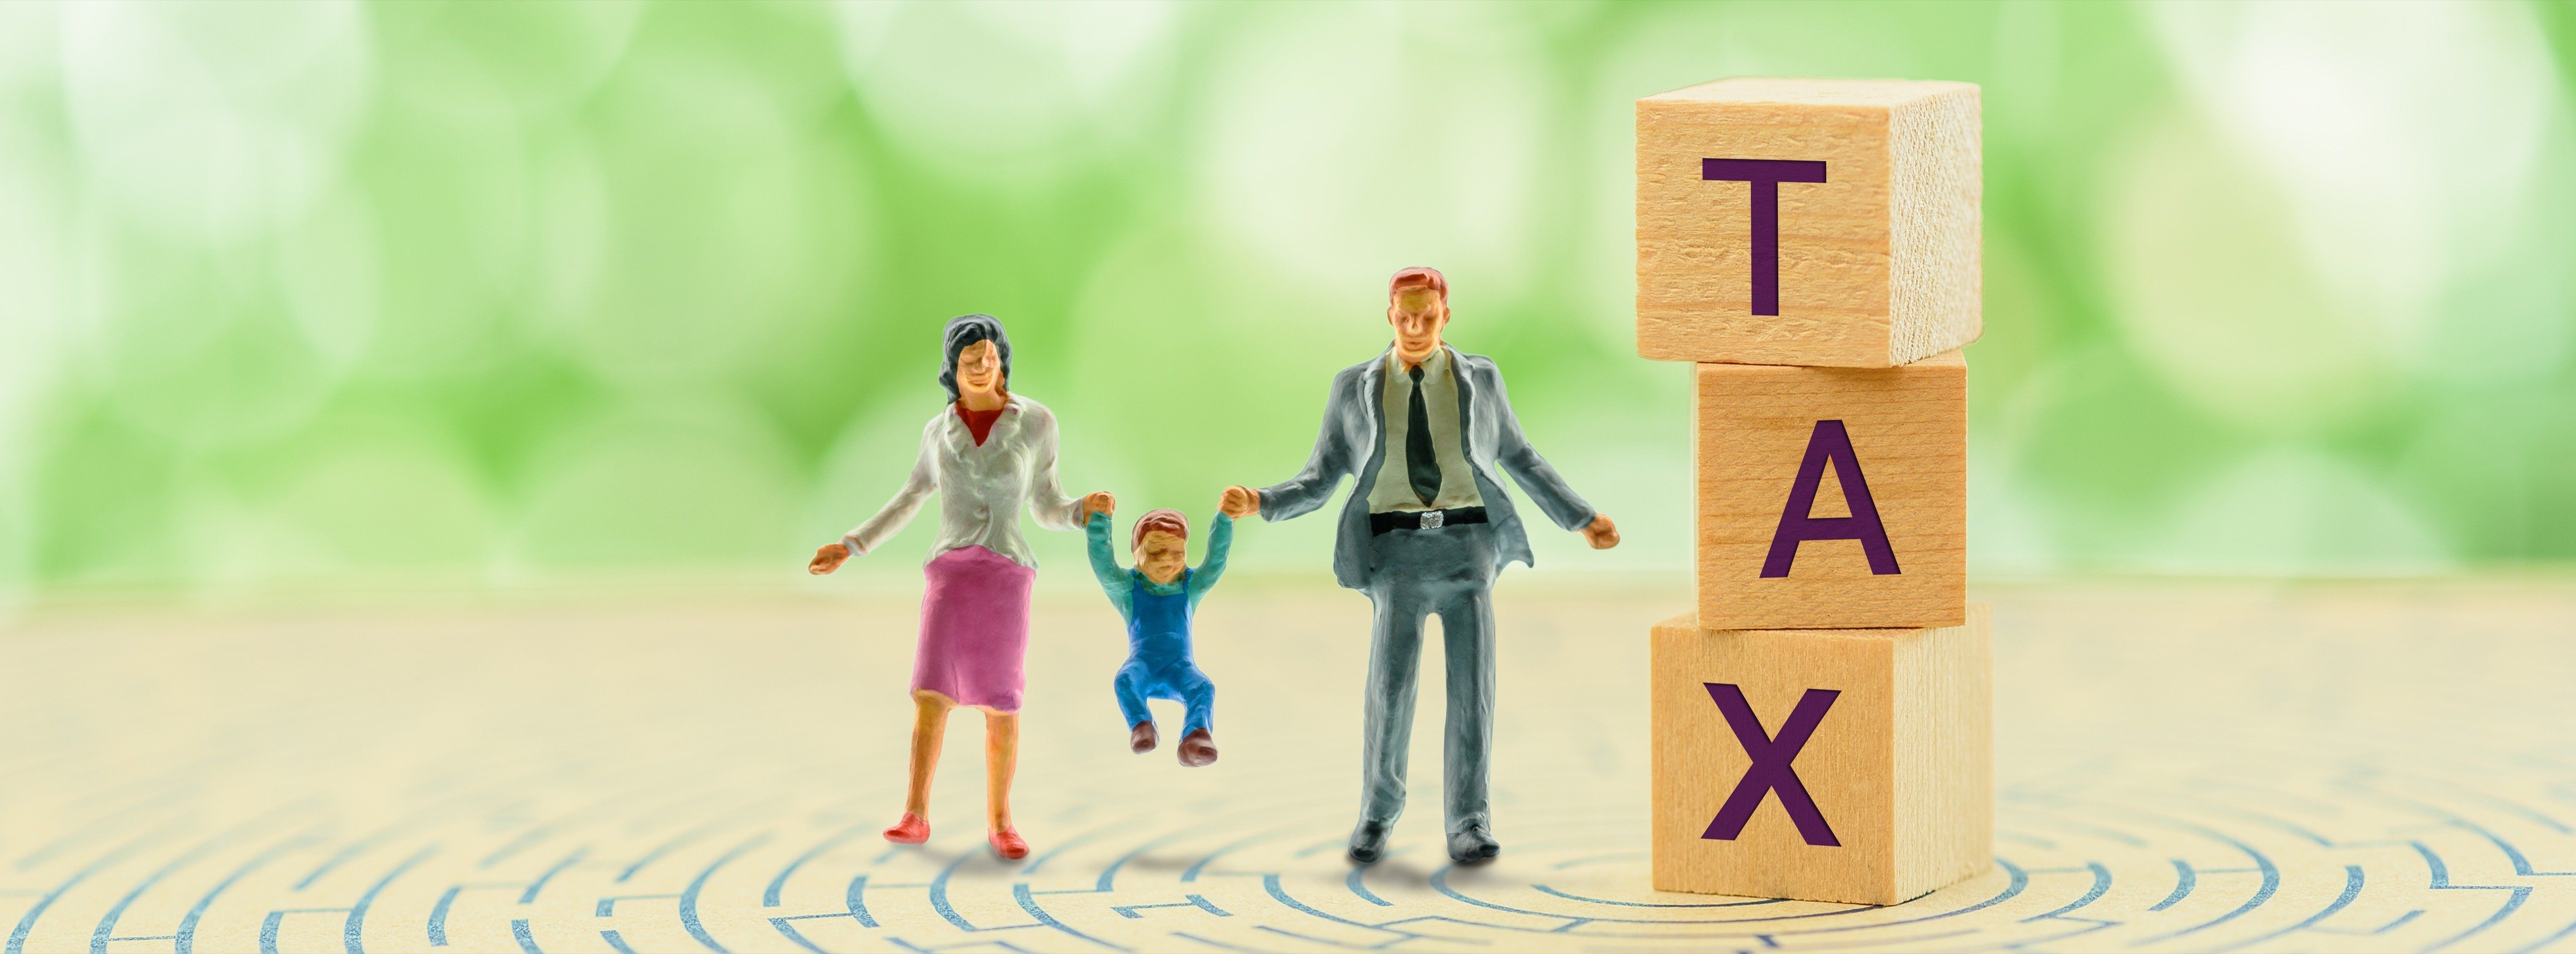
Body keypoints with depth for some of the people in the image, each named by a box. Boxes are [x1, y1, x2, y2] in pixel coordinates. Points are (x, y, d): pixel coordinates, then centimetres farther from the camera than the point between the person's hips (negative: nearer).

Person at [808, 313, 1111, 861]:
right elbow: (908, 503, 19)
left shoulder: (1036, 423, 3)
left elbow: (1047, 510, 7)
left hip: (1006, 576, -1)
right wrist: (850, 548, 14)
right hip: (952, 573, 1)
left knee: (1001, 705, 0)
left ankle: (999, 822, 12)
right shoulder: (940, 432, 8)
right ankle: (915, 818, -4)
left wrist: (1085, 510, -16)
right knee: (933, 694, -9)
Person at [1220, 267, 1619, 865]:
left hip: (1467, 541, 1)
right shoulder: (1355, 388, 9)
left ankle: (1468, 826, -2)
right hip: (1399, 548, -1)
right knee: (1390, 686, -11)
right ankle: (1378, 814, 8)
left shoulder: (1478, 379, 11)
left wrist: (1582, 520, 15)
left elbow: (1520, 460, 18)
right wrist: (1261, 504, -9)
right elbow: (1322, 479, 8)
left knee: (1472, 682, -9)